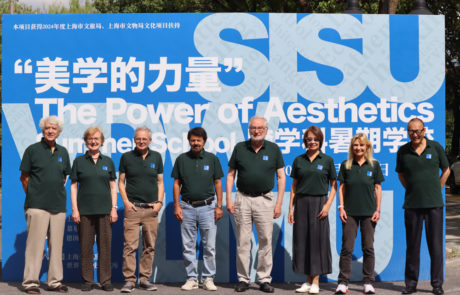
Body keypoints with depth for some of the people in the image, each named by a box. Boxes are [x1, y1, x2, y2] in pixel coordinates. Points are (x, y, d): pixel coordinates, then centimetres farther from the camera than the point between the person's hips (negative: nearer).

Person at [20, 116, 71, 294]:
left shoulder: (63, 152, 13)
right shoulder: (32, 150, 0)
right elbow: (24, 177, 4)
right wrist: (33, 196, 6)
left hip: (58, 206, 4)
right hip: (37, 205, -4)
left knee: (56, 245, 7)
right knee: (35, 244, -5)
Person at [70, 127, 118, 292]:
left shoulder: (108, 162, 10)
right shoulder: (79, 161, 7)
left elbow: (113, 187, 12)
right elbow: (73, 186, 6)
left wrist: (114, 208, 3)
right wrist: (74, 209, -2)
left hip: (104, 210, 1)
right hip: (84, 210, -1)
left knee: (105, 245, 1)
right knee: (86, 246, 0)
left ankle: (106, 280, 8)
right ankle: (87, 280, 9)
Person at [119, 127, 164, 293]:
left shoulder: (156, 157, 10)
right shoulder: (127, 157, 5)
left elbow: (160, 181, 14)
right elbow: (121, 182, 8)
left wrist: (159, 202, 2)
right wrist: (126, 201, -4)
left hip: (151, 209, 3)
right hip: (133, 208, -2)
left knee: (150, 246, 5)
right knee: (130, 246, -8)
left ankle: (145, 279, 13)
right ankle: (129, 280, -4)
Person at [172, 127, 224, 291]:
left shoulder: (212, 159, 4)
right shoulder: (181, 159, 6)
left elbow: (218, 183, 6)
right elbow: (176, 184, 7)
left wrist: (219, 206, -1)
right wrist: (176, 206, -1)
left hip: (207, 207, -1)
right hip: (187, 207, 1)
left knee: (209, 246, 0)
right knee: (188, 246, 4)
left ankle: (208, 278, 9)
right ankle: (191, 278, 13)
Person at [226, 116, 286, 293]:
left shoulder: (273, 149, 3)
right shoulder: (240, 148, 4)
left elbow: (281, 177, 5)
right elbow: (231, 174, 8)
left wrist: (279, 203, -2)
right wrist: (229, 199, -1)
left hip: (265, 199, 0)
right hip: (243, 199, 0)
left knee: (265, 241, 1)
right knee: (242, 241, 2)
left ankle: (264, 280, 9)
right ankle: (243, 279, 10)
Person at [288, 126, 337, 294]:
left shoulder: (327, 160, 2)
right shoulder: (299, 161, 8)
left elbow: (334, 186, 4)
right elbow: (294, 186, 11)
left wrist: (328, 205, -8)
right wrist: (290, 208, 5)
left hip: (319, 203, -2)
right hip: (301, 203, 3)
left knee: (318, 240, -2)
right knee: (302, 240, 2)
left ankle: (315, 281, 4)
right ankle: (308, 281, 11)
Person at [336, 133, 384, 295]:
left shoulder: (374, 165, 4)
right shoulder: (346, 165, 5)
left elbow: (378, 188, 6)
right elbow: (341, 187, 7)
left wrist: (378, 209, 0)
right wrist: (341, 207, -1)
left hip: (368, 212, 0)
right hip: (350, 212, 0)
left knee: (368, 248, 4)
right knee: (347, 247, -1)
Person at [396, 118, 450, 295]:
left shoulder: (435, 147, 1)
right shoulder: (403, 151, 3)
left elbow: (446, 171, 12)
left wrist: (436, 190, 8)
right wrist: (412, 190, 10)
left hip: (434, 204, -1)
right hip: (412, 205, 1)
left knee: (435, 245, 2)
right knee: (412, 245, 5)